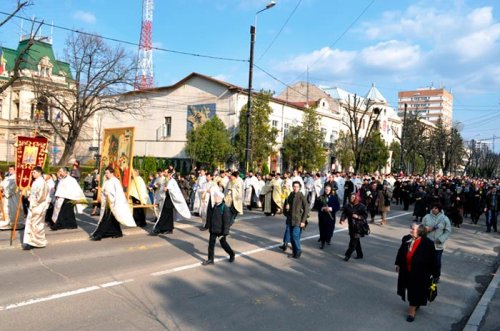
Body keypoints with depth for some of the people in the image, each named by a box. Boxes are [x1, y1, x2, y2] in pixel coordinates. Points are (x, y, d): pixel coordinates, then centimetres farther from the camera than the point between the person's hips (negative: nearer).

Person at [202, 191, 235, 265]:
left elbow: (227, 222, -19)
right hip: (213, 230, 6)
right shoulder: (215, 207, 2)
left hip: (221, 231, -6)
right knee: (211, 244, 7)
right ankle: (210, 259, 18)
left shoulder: (224, 208, -20)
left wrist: (224, 233, -20)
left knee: (223, 244, 10)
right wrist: (210, 227, 16)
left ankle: (232, 254, 34)